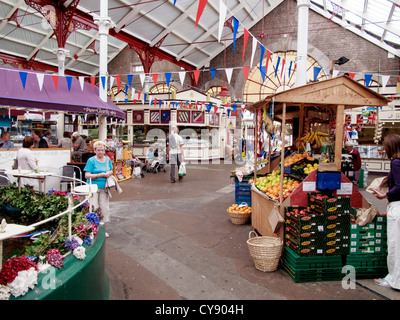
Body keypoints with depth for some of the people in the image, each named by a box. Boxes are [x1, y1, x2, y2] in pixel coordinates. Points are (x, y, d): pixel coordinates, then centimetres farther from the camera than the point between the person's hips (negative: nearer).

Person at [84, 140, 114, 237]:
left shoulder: (107, 159, 10)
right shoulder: (91, 160, -6)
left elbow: (111, 171, 20)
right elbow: (87, 175, -12)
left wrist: (109, 173, -3)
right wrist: (100, 175, -18)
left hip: (104, 188, 5)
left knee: (104, 208, 8)